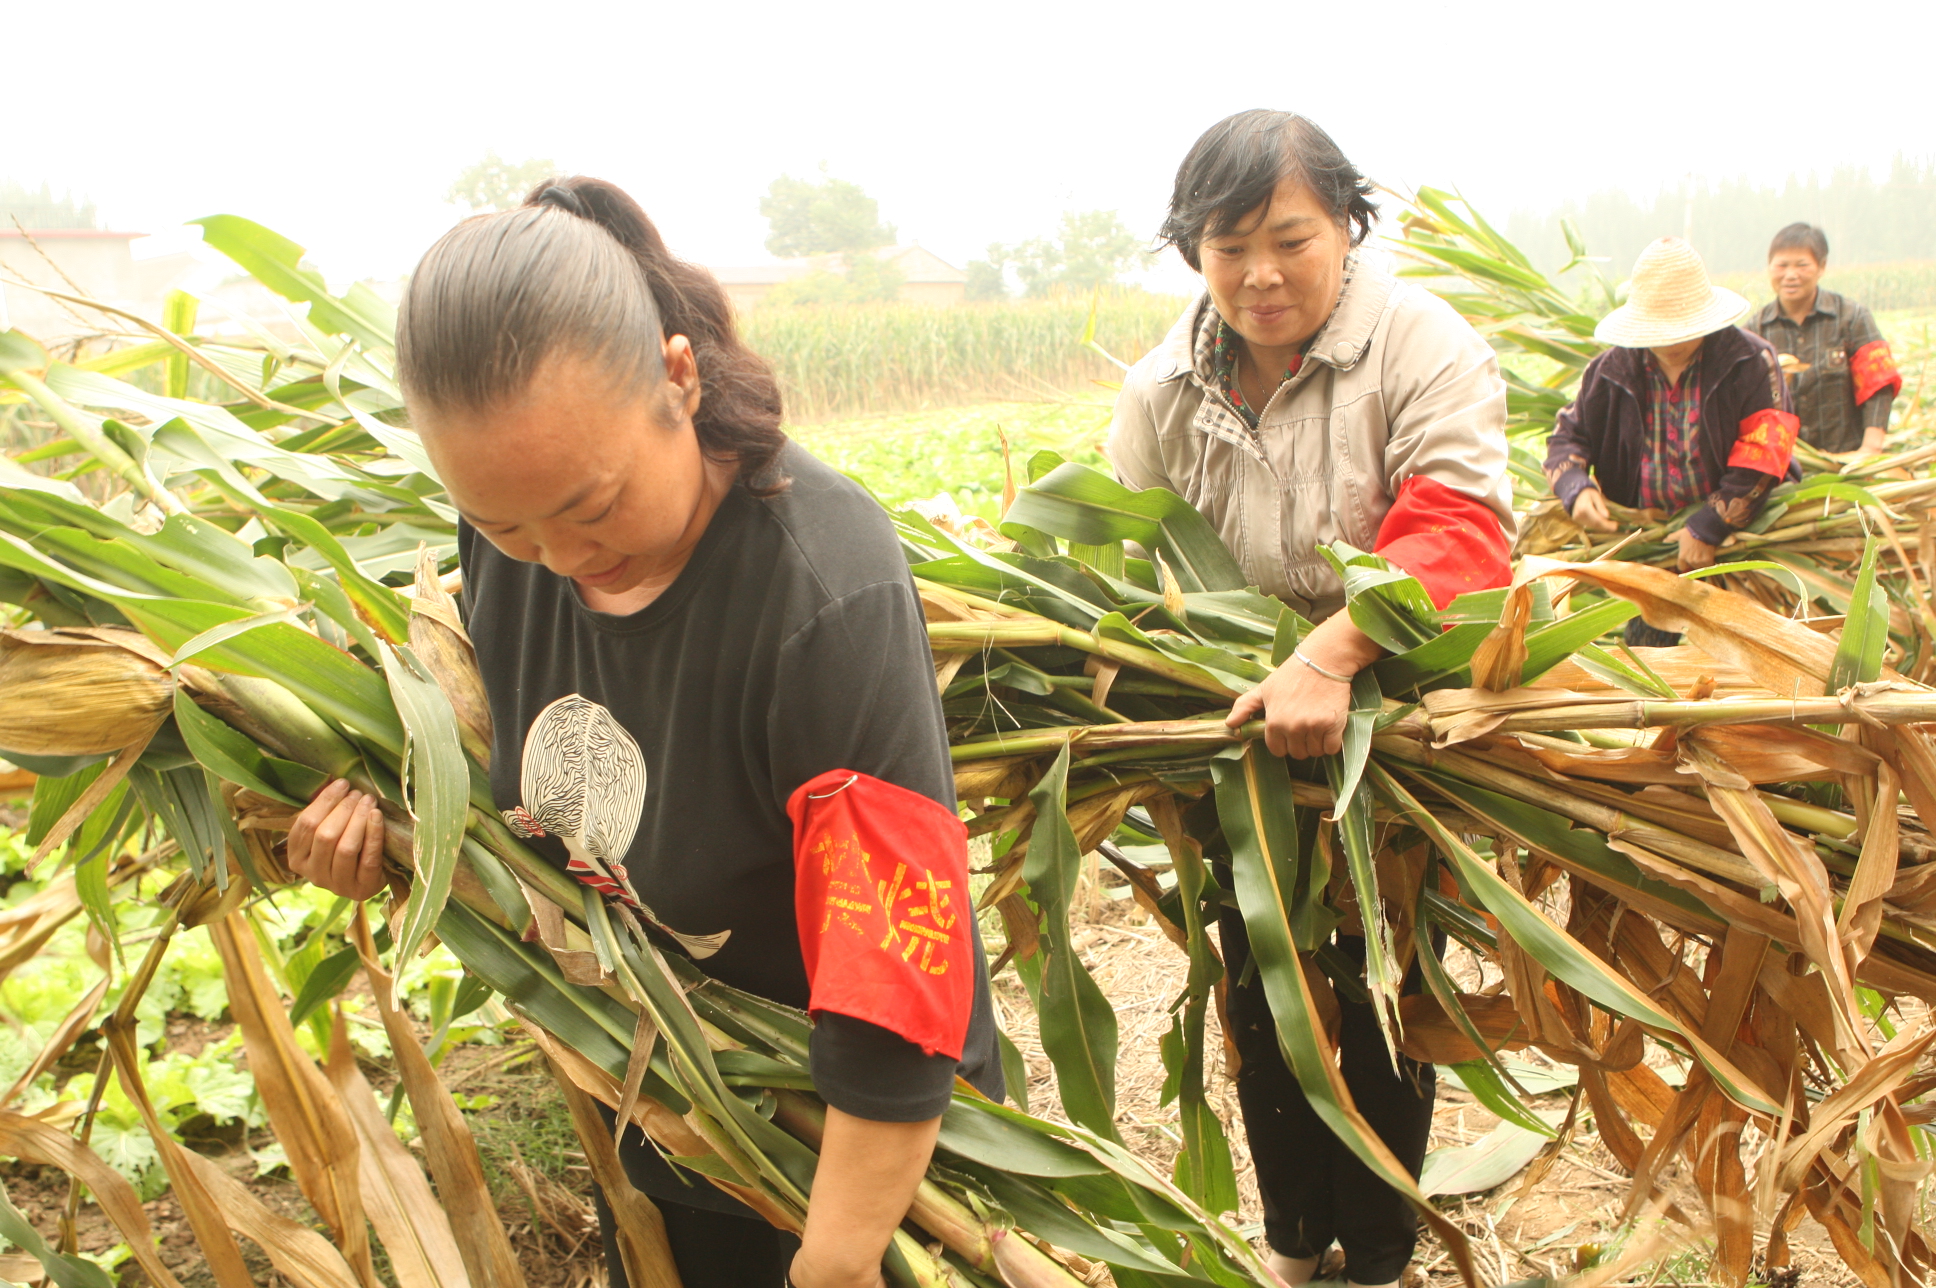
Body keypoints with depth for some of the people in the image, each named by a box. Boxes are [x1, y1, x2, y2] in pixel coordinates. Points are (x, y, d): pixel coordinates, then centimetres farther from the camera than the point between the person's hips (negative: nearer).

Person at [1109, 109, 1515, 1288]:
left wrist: (1329, 654, -44)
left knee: (1380, 1011, 9)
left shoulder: (1421, 348, -16)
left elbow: (1457, 530, -30)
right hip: (1238, 749, 4)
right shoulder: (1165, 388, -1)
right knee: (1263, 1004, 18)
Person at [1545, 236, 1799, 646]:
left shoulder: (1751, 362, -7)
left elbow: (1762, 459, -13)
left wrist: (1708, 528, -19)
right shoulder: (1615, 369, 3)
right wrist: (1576, 488, -12)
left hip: (1736, 536, -3)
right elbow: (1568, 435, 11)